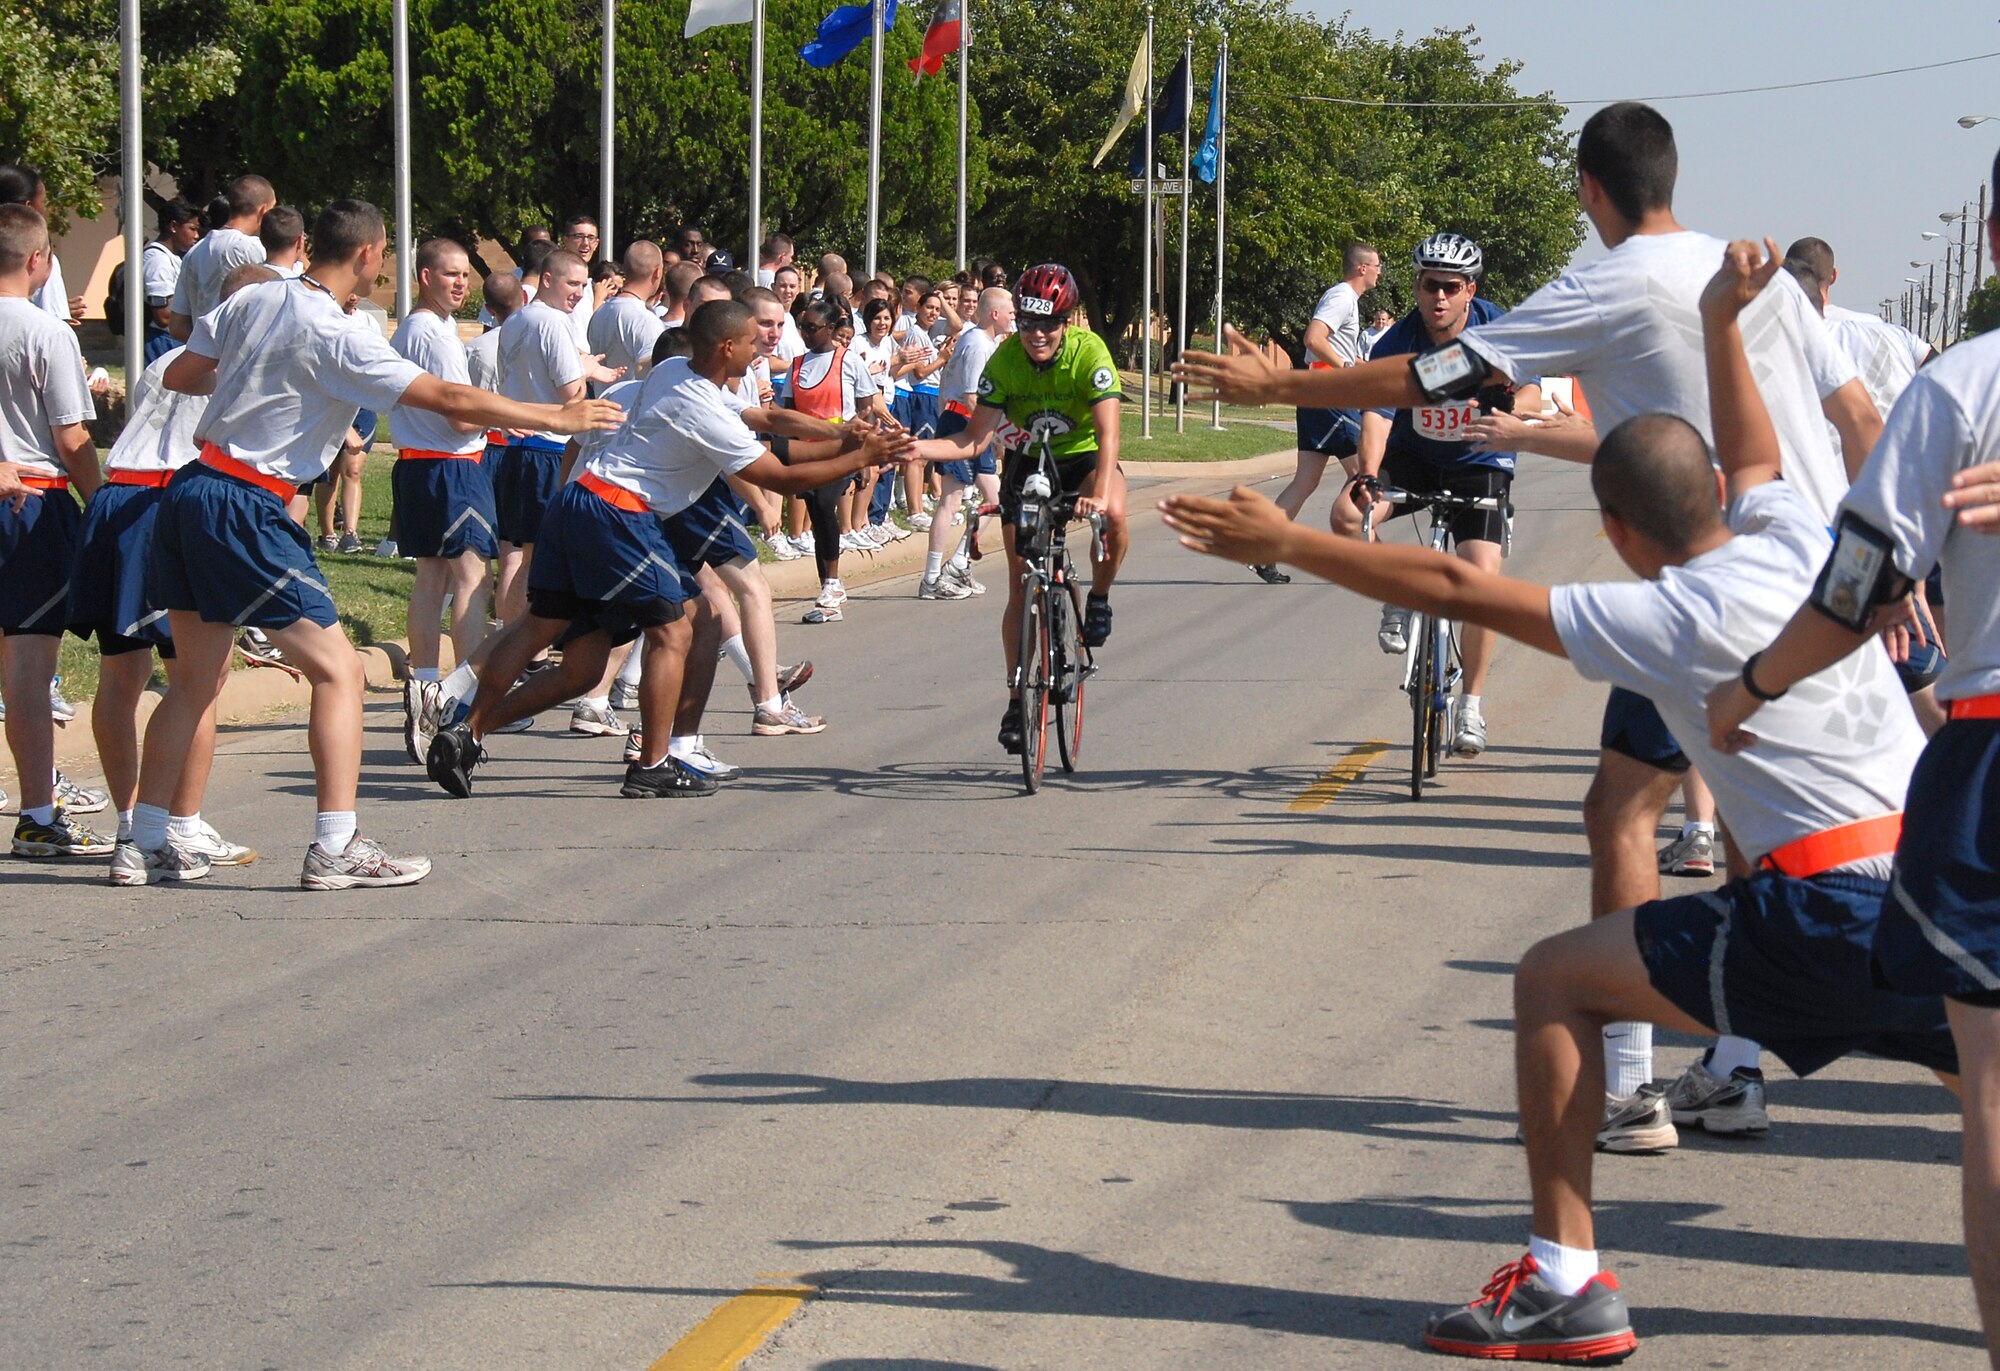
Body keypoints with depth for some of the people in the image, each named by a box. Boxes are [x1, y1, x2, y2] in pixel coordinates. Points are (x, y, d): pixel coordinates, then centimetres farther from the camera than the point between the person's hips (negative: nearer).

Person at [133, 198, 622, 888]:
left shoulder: (250, 300, 8)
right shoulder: (337, 337, -13)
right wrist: (557, 417, -4)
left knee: (199, 680, 16)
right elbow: (448, 400, -14)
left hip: (190, 489, 8)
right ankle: (335, 849, -8)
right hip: (246, 508, -8)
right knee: (337, 671, -2)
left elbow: (179, 376, 16)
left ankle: (145, 846, 17)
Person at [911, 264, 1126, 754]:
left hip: (1083, 457, -2)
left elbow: (1108, 432, -33)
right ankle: (1017, 697, 12)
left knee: (1113, 515, -36)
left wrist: (1100, 492, -50)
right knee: (1021, 586, 0)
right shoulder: (1005, 359, -18)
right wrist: (908, 447, -32)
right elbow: (974, 440, -17)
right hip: (1027, 462, 2)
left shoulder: (1089, 352, -25)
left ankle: (1099, 599, -8)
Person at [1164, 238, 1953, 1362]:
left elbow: (1455, 588, -3)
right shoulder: (1797, 542, 9)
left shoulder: (1668, 622, -5)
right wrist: (1723, 326, 33)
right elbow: (1754, 460, 36)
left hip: (1821, 915, -6)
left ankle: (1567, 1281, 4)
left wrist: (1281, 543, 3)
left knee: (1556, 980, 6)